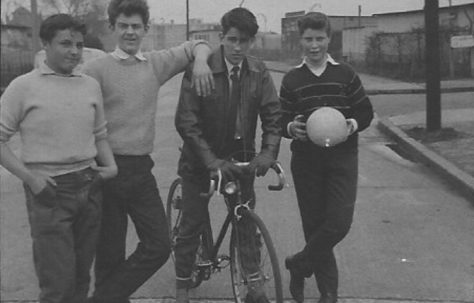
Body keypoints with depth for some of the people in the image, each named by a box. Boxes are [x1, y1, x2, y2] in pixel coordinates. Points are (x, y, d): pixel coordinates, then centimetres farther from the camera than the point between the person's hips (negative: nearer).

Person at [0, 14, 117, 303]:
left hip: (89, 189, 5)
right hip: (49, 192, -4)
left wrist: (111, 165, 4)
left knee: (81, 277, 12)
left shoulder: (91, 85, 10)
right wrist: (30, 178, -11)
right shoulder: (24, 86, -3)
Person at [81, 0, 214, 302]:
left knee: (159, 246, 1)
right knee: (110, 255, 3)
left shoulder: (157, 63, 7)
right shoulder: (96, 68, -5)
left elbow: (198, 45, 19)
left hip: (142, 169, 4)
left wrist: (201, 62, -3)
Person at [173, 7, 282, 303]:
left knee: (246, 220, 3)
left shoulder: (259, 73, -6)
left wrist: (268, 153, -22)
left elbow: (273, 116, -6)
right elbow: (186, 122, -19)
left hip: (240, 158, 2)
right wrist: (212, 160, -27)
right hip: (201, 159, -2)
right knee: (192, 224, 5)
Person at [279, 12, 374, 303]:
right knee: (314, 224, 4)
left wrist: (353, 124, -16)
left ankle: (299, 265, 11)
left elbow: (366, 111, 5)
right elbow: (282, 120, 6)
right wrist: (291, 128, -16)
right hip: (306, 158, 1)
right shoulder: (292, 79, 4)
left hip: (342, 156, -1)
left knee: (339, 222, -13)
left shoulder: (345, 74, 1)